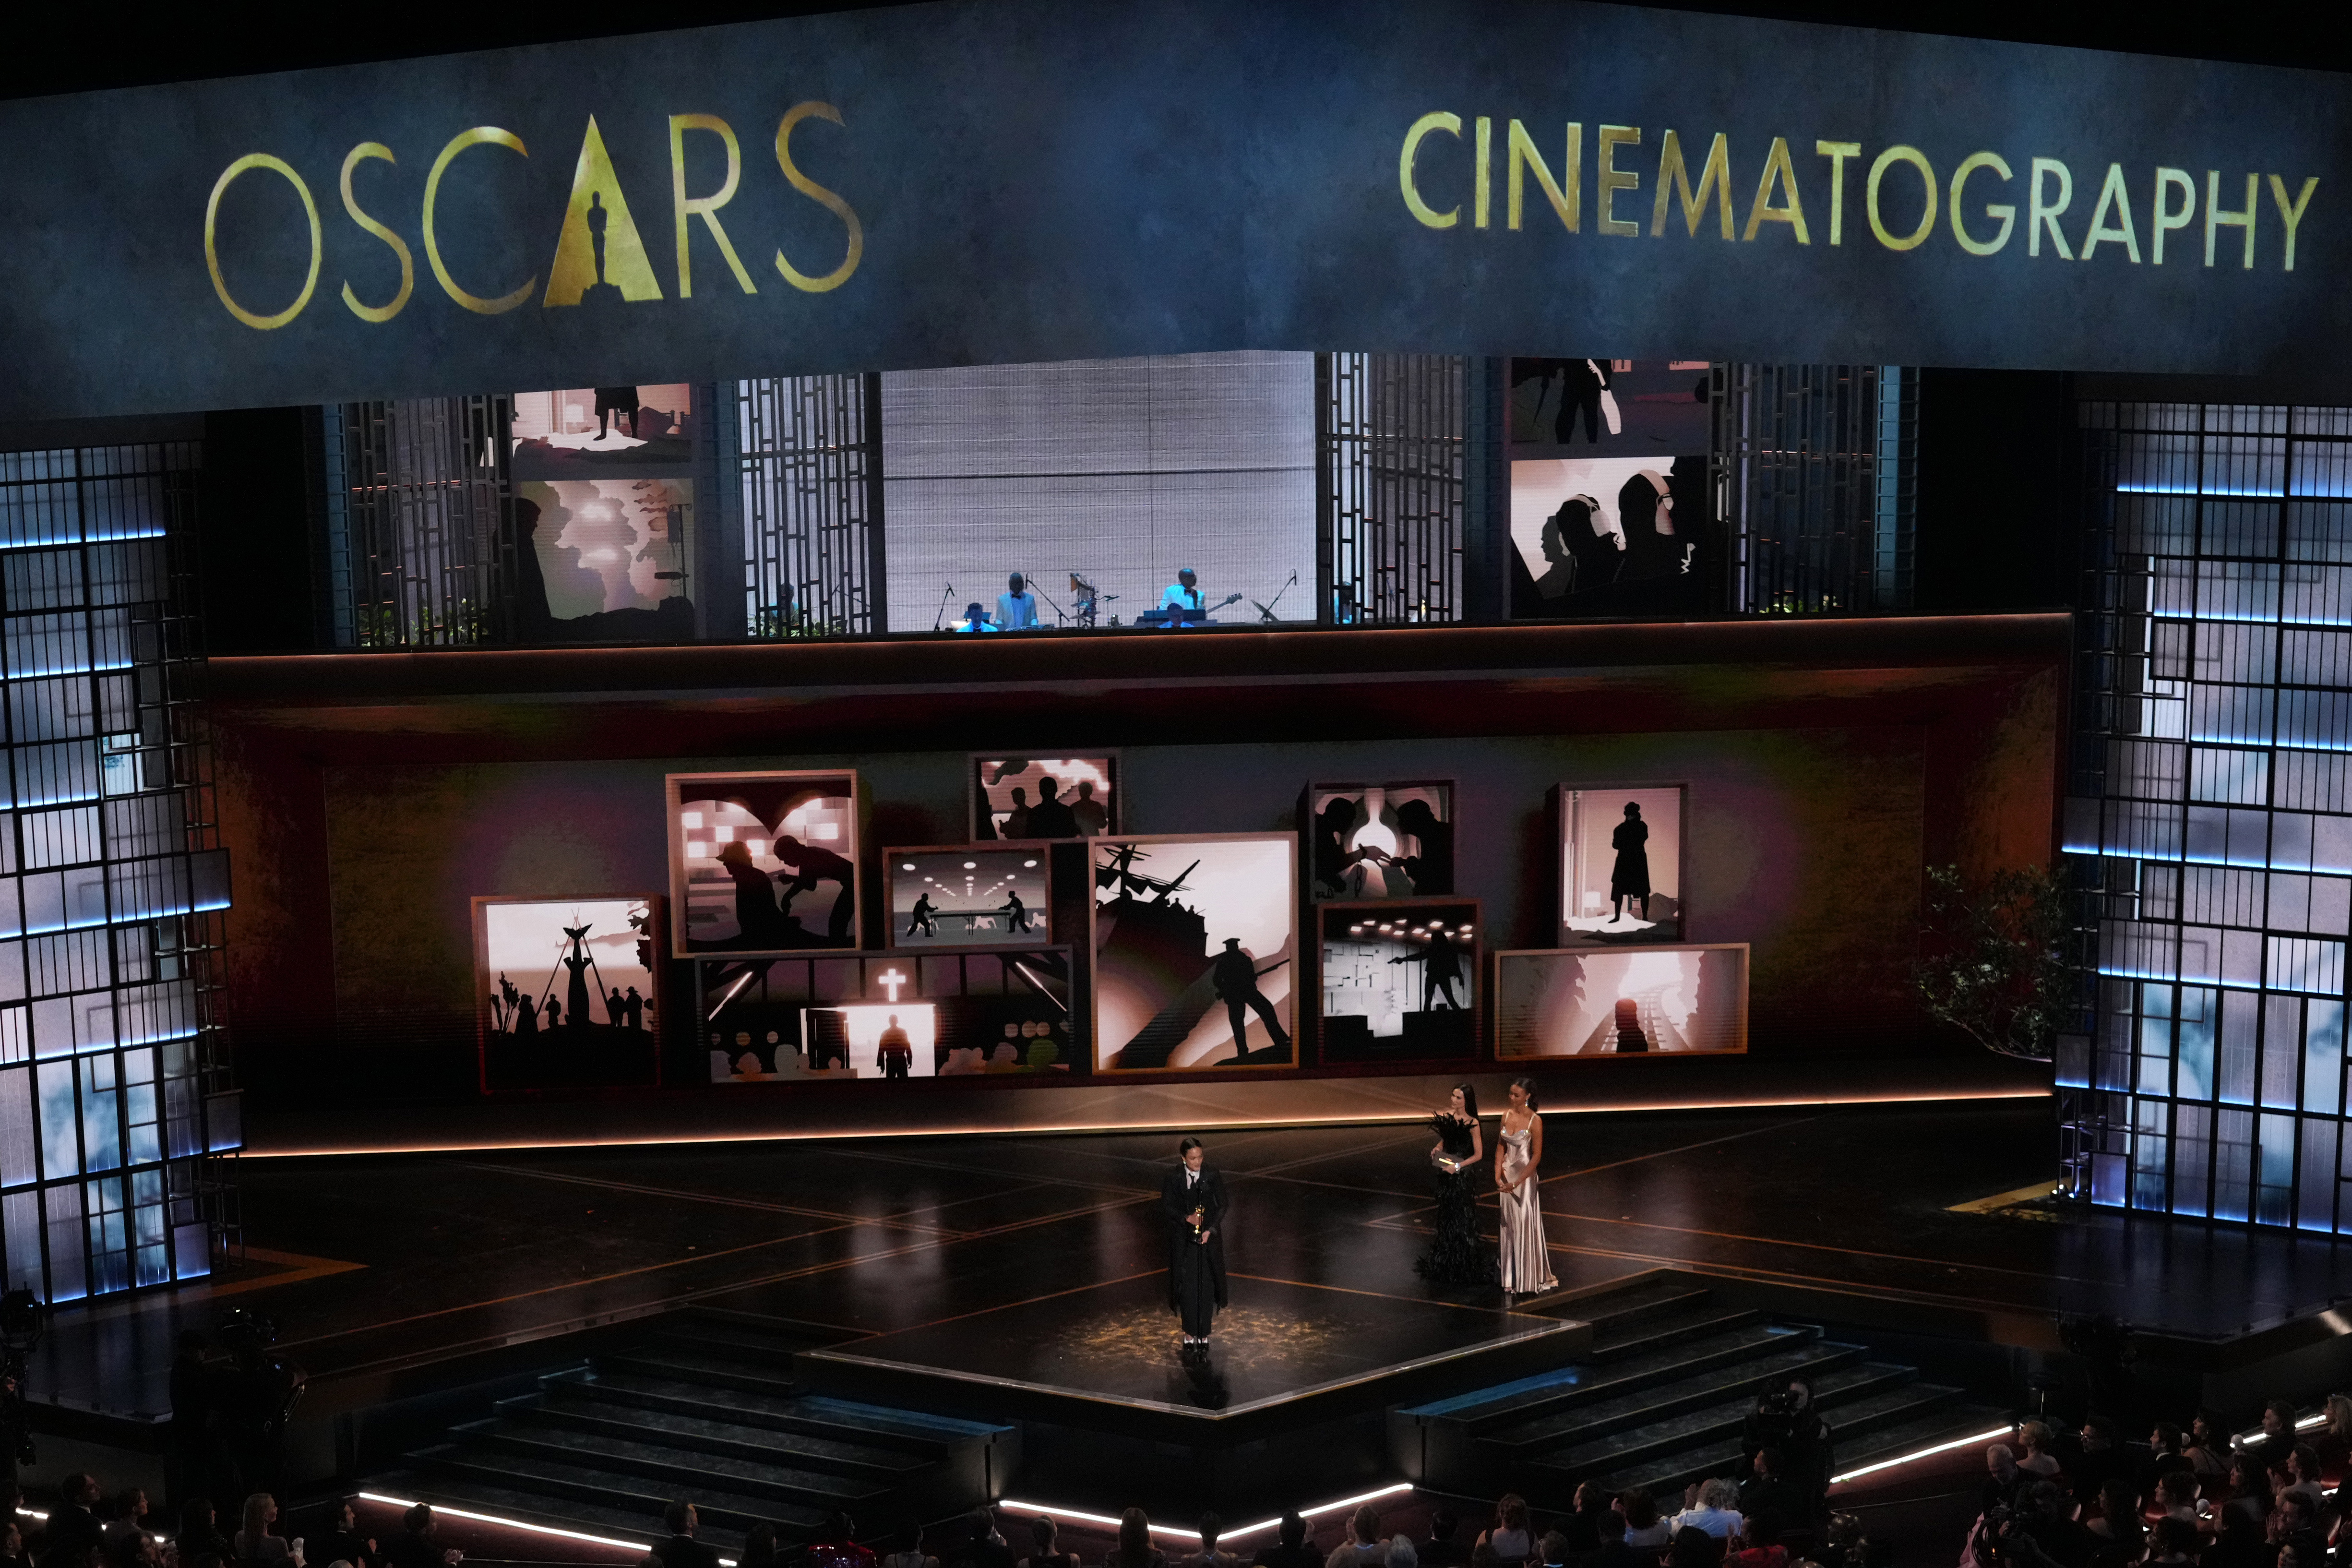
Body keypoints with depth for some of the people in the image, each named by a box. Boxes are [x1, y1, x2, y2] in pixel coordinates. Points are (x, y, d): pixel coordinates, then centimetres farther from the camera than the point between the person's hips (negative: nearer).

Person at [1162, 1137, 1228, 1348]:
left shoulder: (1213, 1177, -6)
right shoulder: (1173, 1179, -6)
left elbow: (1222, 1206, -2)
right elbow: (1166, 1208, -3)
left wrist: (1210, 1230, -14)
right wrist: (1186, 1218, -19)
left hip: (1209, 1238, 0)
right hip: (1183, 1240, 0)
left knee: (1206, 1286, 4)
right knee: (1187, 1286, 2)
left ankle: (1203, 1334, 16)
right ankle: (1190, 1335, 13)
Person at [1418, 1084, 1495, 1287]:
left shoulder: (1472, 1123, -15)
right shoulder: (1446, 1116, 2)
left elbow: (1478, 1154, -12)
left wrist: (1458, 1166, -21)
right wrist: (1436, 1149, -2)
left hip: (1462, 1175, -6)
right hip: (1446, 1173, 6)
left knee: (1462, 1218, 3)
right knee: (1446, 1215, 15)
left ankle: (1464, 1262, 16)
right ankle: (1446, 1260, 27)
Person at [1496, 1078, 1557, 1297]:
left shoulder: (1535, 1120, -14)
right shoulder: (1507, 1114, 3)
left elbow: (1537, 1157, -13)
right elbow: (1501, 1145, 8)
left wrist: (1516, 1183, -17)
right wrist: (1498, 1175, -3)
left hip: (1525, 1176, -6)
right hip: (1507, 1175, 6)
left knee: (1526, 1227, -1)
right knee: (1509, 1226, 9)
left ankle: (1531, 1280, 9)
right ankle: (1512, 1280, 15)